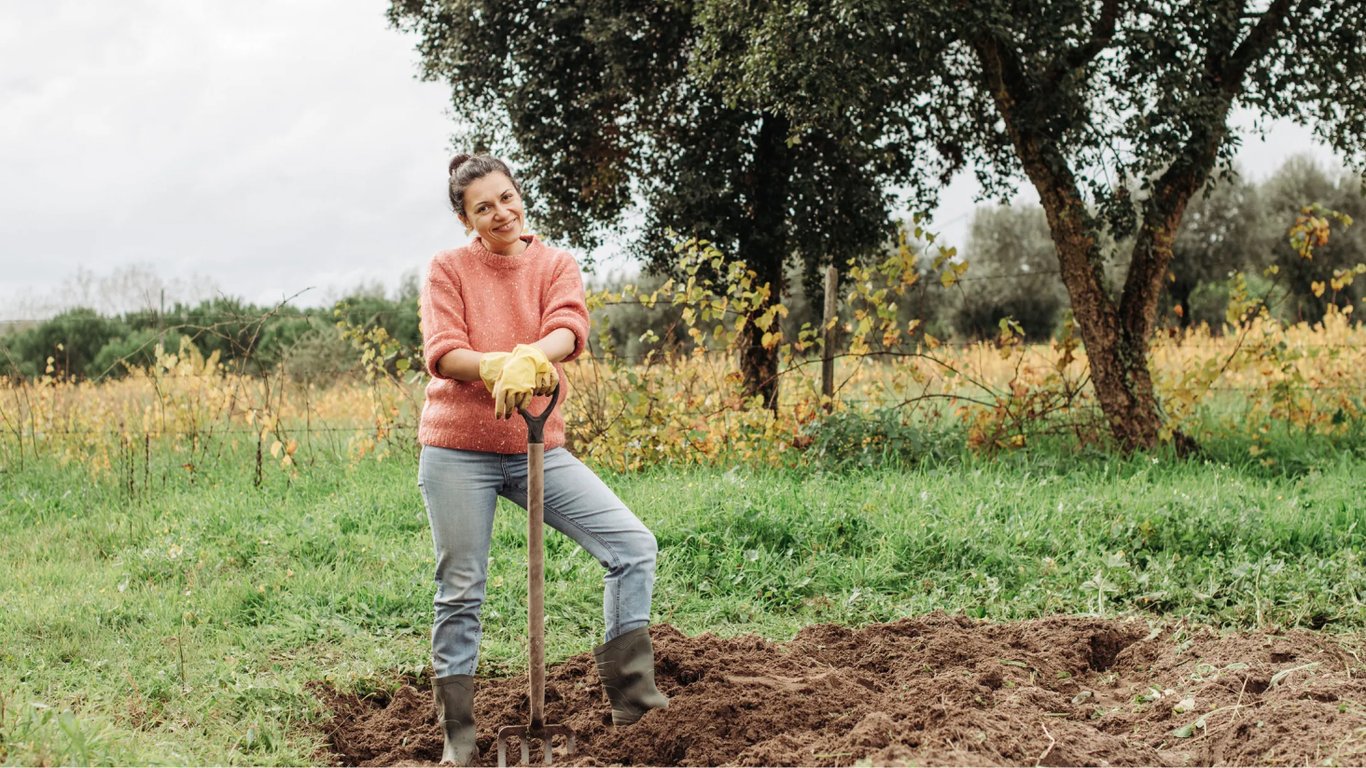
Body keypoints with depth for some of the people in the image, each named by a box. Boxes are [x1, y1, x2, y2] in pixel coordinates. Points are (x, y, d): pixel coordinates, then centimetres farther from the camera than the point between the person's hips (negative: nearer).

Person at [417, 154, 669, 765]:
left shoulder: (556, 265, 5)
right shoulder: (448, 269, 1)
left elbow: (570, 329, -15)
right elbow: (442, 354, -11)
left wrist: (530, 358, -37)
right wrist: (498, 366, -31)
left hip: (538, 448, 2)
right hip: (459, 450, -2)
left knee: (632, 544, -10)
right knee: (460, 594, 2)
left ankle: (630, 696, -3)